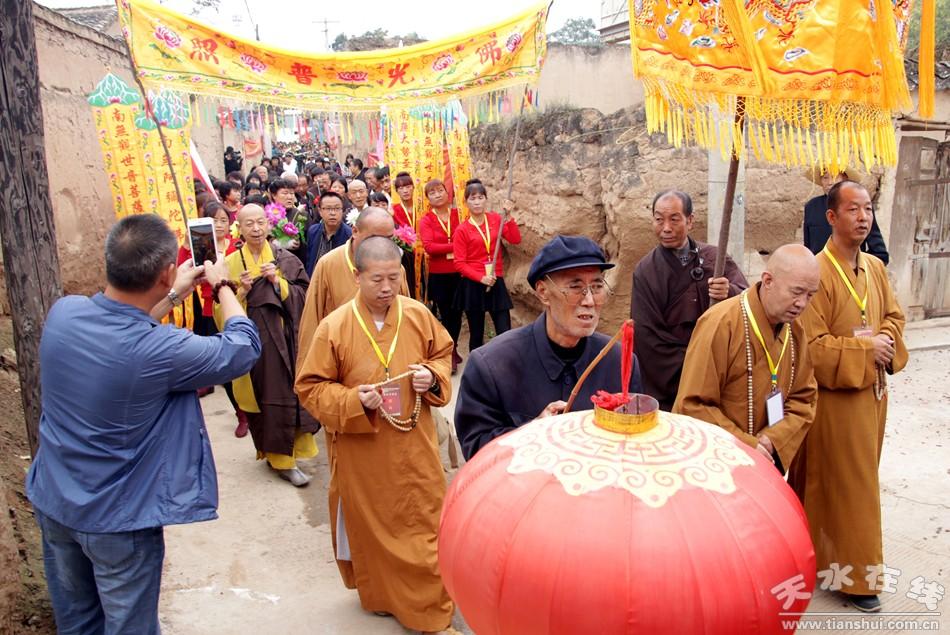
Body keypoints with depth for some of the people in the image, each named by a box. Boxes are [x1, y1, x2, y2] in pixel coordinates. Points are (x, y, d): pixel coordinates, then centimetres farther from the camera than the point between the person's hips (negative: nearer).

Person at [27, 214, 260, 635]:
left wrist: (172, 297, 9)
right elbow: (244, 348, -13)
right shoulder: (162, 351, -31)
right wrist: (222, 284, 0)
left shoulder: (62, 312, -13)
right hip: (116, 520, -6)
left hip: (52, 501, 6)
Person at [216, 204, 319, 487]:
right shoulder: (231, 263, 2)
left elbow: (303, 296, -2)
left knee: (287, 395, 3)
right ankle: (279, 456, 16)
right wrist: (242, 291, -16)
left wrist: (278, 281, -14)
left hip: (283, 339, 0)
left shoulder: (286, 260, 3)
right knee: (262, 398, 3)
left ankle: (281, 456, 23)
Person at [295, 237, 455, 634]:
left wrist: (433, 375, -11)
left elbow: (443, 353, 11)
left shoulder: (419, 315, -5)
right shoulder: (334, 327, -13)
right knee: (370, 525, 13)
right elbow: (311, 388, -6)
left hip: (414, 447, 2)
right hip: (362, 452, -2)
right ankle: (379, 594, 37)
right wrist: (353, 400, -22)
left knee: (424, 525, 11)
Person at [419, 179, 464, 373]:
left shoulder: (459, 215, 4)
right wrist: (454, 246, -18)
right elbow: (429, 247, -15)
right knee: (446, 314, 3)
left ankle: (452, 348, 31)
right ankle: (450, 353, 16)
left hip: (459, 273, 2)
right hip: (439, 275, -2)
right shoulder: (426, 221, -2)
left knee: (457, 313, 11)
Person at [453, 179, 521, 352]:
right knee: (476, 334, 9)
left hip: (496, 283, 2)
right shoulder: (462, 230, -4)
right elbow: (459, 264, -8)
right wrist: (481, 278, -18)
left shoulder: (495, 219, 5)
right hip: (473, 285, -2)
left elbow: (515, 239, -4)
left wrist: (508, 216, -13)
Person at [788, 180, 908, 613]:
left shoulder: (874, 267, 5)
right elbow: (811, 346, -21)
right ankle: (854, 571, 21)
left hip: (872, 391, 8)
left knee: (860, 479, 20)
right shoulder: (818, 272, -19)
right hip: (835, 397, -8)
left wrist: (887, 342, -6)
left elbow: (894, 316, 14)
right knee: (842, 484, 5)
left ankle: (846, 557, 39)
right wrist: (866, 350, -20)